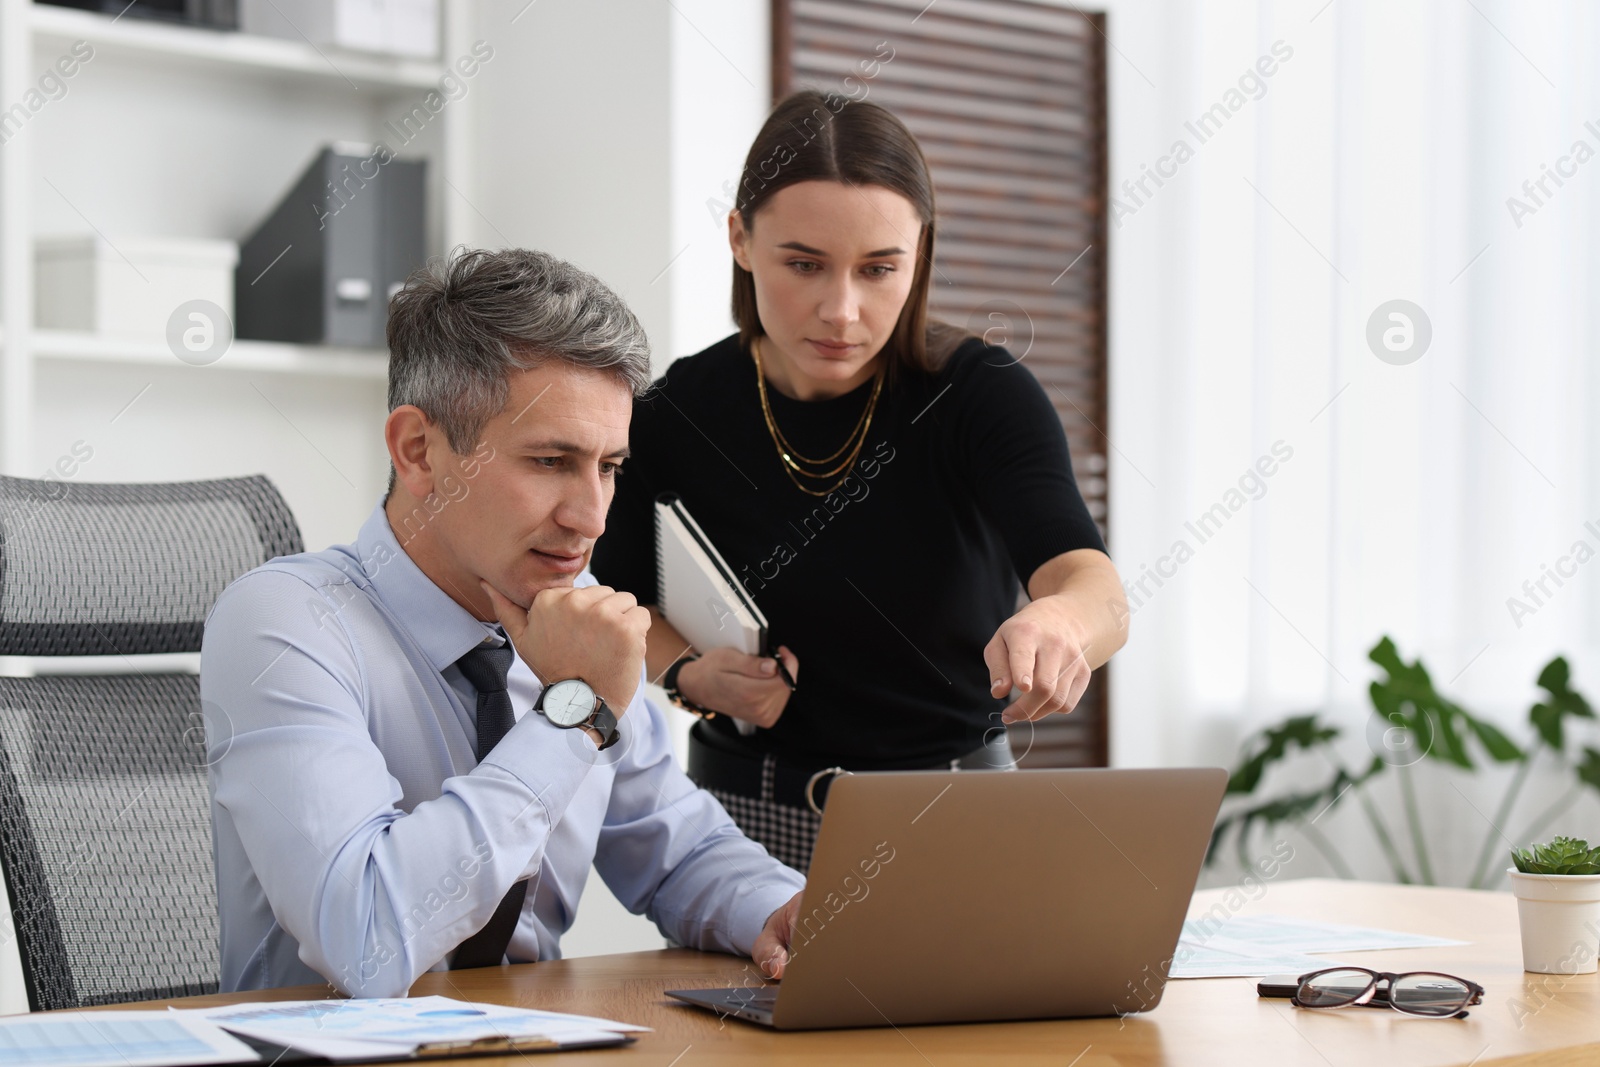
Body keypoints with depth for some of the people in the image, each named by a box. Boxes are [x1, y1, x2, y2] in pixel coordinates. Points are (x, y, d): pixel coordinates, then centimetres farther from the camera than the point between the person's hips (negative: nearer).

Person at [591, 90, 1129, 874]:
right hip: (748, 815, 1)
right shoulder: (679, 416, -5)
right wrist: (690, 675, -9)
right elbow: (617, 602, 12)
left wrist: (1056, 621, -49)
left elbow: (1098, 591, -25)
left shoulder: (982, 394, -10)